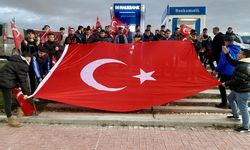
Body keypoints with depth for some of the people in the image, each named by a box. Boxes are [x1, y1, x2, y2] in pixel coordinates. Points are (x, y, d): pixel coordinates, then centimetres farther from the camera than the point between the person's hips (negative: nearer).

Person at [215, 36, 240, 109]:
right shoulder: (237, 50, 7)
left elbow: (222, 62, -16)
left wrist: (217, 69, -4)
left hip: (226, 72, -7)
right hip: (234, 72, 7)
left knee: (221, 86, 7)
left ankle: (224, 103, 9)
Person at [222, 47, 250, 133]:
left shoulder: (243, 67, -26)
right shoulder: (242, 63, 5)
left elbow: (238, 80, -27)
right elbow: (232, 62, 20)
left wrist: (226, 84, -16)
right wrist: (227, 54, 10)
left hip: (243, 91, -11)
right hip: (239, 89, 11)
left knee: (243, 108, -2)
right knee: (230, 98, 29)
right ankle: (236, 116, 43)